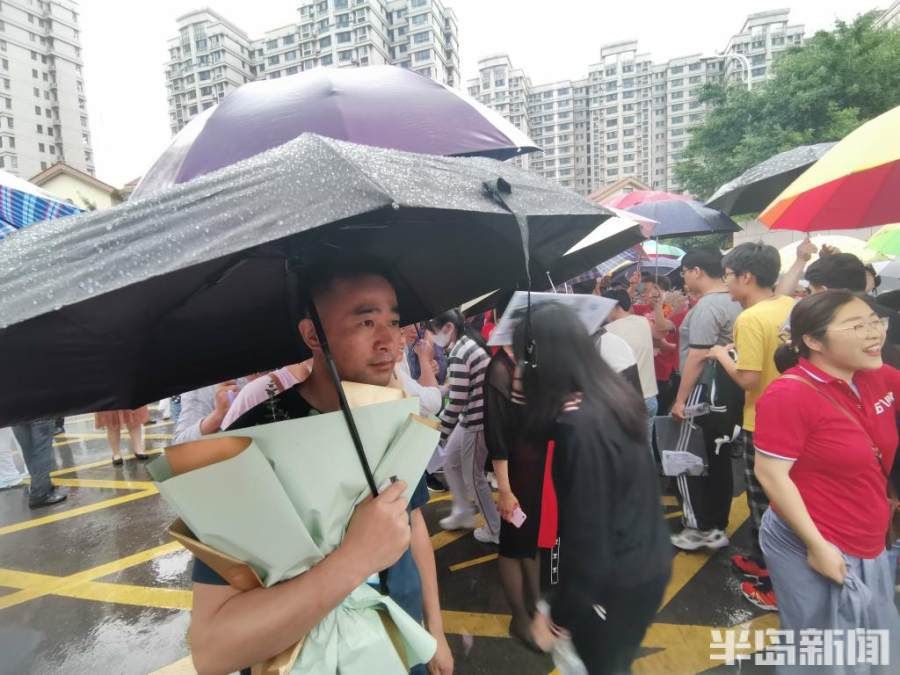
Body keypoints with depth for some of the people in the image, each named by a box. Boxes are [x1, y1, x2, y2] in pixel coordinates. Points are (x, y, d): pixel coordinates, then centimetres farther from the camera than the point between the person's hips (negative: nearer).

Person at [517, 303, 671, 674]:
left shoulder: (579, 426, -29)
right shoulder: (613, 396, -4)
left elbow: (585, 531, -24)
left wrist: (558, 612, -13)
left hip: (617, 582, -7)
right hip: (648, 562, 7)